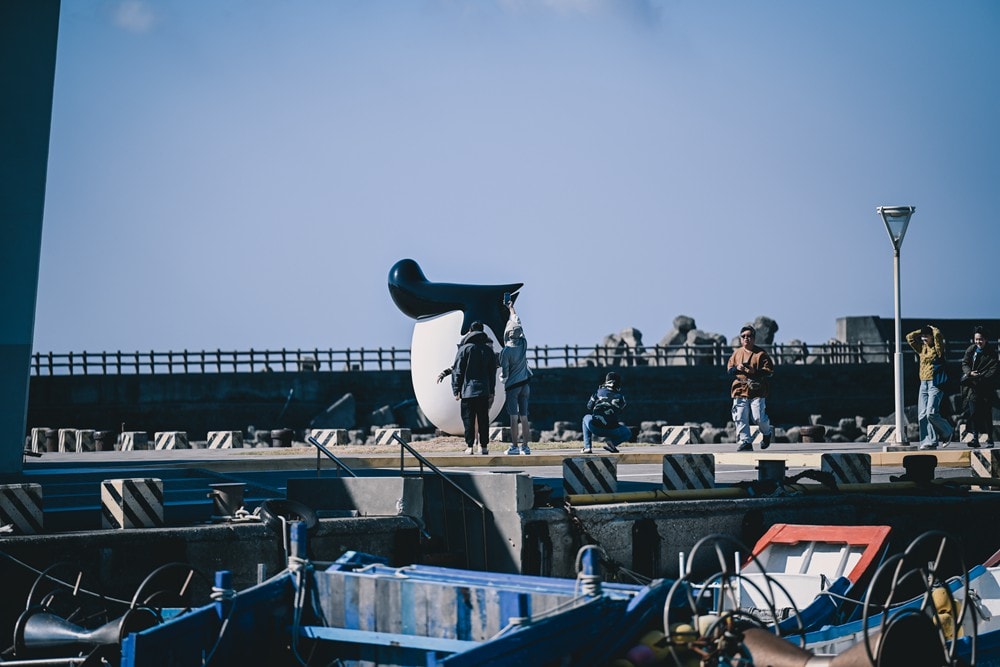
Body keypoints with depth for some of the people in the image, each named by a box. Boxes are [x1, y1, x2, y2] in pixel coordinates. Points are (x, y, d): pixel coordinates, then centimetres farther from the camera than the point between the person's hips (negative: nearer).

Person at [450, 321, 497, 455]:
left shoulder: (464, 349, -3)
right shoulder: (488, 350, 8)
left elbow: (458, 370, -4)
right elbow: (492, 372, 11)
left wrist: (456, 390, 1)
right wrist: (492, 392, 15)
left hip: (468, 390, -3)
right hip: (484, 391, 3)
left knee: (468, 419, -1)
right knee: (483, 419, 7)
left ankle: (469, 446, -5)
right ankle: (484, 446, 7)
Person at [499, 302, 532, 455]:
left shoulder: (506, 351, -15)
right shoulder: (523, 344, 0)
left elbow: (504, 372, -10)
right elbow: (517, 323, 16)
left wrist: (503, 381, 12)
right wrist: (511, 309, 30)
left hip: (512, 385, -5)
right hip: (525, 383, 5)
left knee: (514, 418, -5)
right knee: (524, 417, 6)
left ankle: (514, 446, -6)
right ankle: (525, 446, 7)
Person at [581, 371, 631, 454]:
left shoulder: (599, 391, 12)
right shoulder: (620, 397, 10)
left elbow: (589, 407, 20)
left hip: (595, 428, 1)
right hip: (612, 430, -1)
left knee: (586, 418, 37)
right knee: (628, 433, 30)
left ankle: (587, 447, 22)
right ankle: (612, 442, -1)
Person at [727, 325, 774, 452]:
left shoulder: (761, 354, -2)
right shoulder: (737, 353, 13)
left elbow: (769, 371, -7)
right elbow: (729, 369, 14)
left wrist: (754, 371, -20)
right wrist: (737, 369, -8)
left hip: (757, 392, -4)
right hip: (740, 390, 4)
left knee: (759, 417, -7)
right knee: (740, 418, -3)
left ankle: (767, 433, 23)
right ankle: (745, 442, 4)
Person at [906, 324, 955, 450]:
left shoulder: (937, 348, -3)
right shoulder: (922, 349, 15)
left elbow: (938, 335, -18)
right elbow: (909, 337, 18)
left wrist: (932, 329, 1)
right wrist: (921, 331, 13)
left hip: (935, 384, -7)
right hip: (923, 384, 7)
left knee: (931, 414, -16)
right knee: (923, 415, -2)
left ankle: (948, 432, 7)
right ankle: (930, 442, -2)